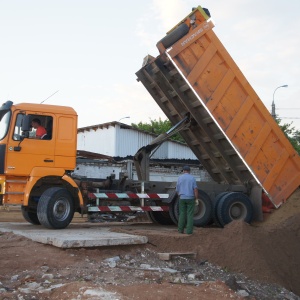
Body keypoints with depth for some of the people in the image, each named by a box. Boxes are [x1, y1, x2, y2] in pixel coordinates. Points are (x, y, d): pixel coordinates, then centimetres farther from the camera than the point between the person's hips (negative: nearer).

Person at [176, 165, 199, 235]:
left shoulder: (179, 178, 1)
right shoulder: (192, 178, -2)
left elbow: (177, 190, 4)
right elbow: (195, 189, -11)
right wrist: (196, 199, -7)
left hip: (182, 198, 1)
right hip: (190, 198, -1)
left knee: (182, 214, 12)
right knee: (190, 215, 2)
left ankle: (181, 229, 9)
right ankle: (189, 230, -3)